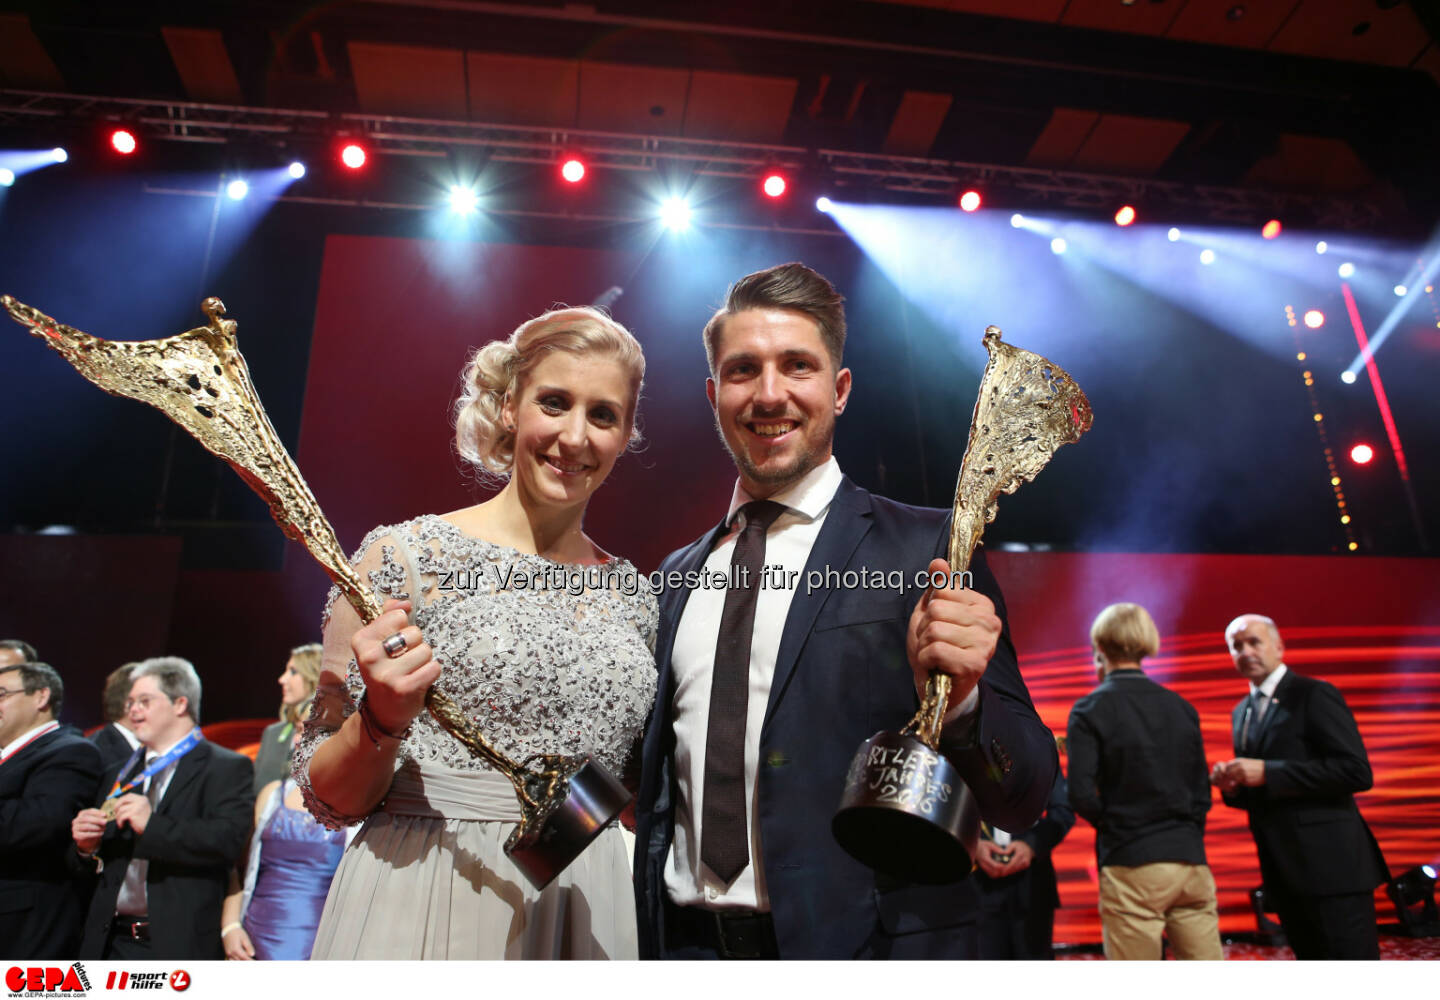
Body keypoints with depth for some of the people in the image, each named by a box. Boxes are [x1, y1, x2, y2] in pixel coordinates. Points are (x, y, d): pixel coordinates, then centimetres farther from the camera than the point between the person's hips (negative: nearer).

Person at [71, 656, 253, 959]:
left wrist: (152, 825, -21)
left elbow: (228, 841, -17)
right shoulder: (118, 776, 18)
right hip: (112, 942, 6)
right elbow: (101, 864, 22)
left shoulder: (226, 767, -2)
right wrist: (89, 846, 0)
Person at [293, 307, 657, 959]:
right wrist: (383, 721, -23)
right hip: (421, 900, -3)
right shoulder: (404, 555, -9)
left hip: (588, 909, 4)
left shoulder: (633, 594, 3)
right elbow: (330, 799, -6)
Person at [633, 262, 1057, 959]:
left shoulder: (928, 551, -10)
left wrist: (957, 698, -28)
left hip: (865, 941, -3)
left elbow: (1023, 802, -11)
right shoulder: (677, 577, 6)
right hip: (686, 942, 4)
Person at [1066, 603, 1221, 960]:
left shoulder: (1089, 710, -7)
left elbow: (1082, 795, -12)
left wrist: (1113, 825, 6)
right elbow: (1202, 792, 12)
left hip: (1131, 865, -4)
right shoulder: (1181, 706, 8)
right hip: (1191, 861, 5)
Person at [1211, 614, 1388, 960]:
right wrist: (1233, 785, -2)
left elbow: (1357, 772, -18)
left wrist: (1267, 773, -22)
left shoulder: (1315, 695, -8)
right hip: (1285, 872, 8)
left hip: (1329, 864, -7)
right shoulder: (1241, 712, 15)